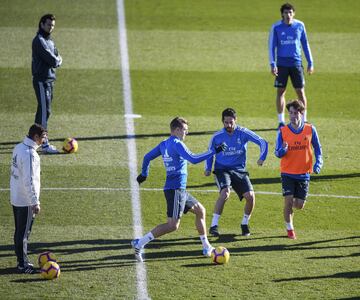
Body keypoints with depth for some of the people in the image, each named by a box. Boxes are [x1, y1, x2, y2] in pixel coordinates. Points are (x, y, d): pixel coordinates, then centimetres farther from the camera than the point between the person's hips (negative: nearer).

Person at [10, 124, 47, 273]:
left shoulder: (18, 147, 6)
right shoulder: (29, 154, -23)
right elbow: (29, 181, -25)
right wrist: (35, 202, -20)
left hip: (15, 198, 9)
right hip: (25, 201, -9)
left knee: (19, 231, 17)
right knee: (24, 233, 0)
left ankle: (21, 260, 26)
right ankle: (23, 264, 7)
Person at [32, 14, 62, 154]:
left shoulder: (50, 41, 17)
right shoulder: (39, 41, -14)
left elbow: (58, 60, 13)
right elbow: (53, 61, -19)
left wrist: (56, 61, -7)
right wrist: (57, 61, 0)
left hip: (50, 79, 10)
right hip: (41, 80, -10)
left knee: (43, 110, 15)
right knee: (45, 110, -12)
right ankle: (45, 144, -14)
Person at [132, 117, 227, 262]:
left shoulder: (164, 144, 13)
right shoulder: (177, 144, -13)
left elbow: (147, 157, 20)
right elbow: (193, 159, -21)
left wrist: (144, 174, 33)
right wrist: (214, 151, -16)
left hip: (180, 190, 10)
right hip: (176, 189, -10)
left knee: (200, 210, 18)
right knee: (173, 225, -13)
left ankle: (207, 248, 21)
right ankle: (140, 243, -16)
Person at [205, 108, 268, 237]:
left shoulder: (243, 133, -6)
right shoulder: (217, 137, -3)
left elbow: (262, 142, -2)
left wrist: (262, 158, -17)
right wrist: (208, 168, -1)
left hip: (239, 170, 2)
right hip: (222, 169, -2)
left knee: (250, 196, -14)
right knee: (225, 193, -29)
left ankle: (245, 224, 12)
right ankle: (214, 226, -23)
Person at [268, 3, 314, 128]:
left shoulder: (300, 25, 2)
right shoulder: (276, 27, -2)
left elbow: (305, 44, 10)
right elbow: (271, 46, 0)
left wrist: (310, 63, 7)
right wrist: (272, 64, -9)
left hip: (296, 63, 1)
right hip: (281, 64, -1)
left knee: (301, 91, 0)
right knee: (280, 92, 1)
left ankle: (304, 120, 11)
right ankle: (281, 121, 9)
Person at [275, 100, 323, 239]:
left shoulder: (310, 129, -3)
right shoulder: (283, 131, -5)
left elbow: (318, 149, 9)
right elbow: (277, 153, -4)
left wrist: (318, 163, -7)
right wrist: (282, 150, -27)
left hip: (304, 173, 1)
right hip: (287, 172, -1)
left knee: (299, 205, 1)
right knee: (288, 202, -9)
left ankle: (290, 208, 38)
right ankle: (290, 229, 12)